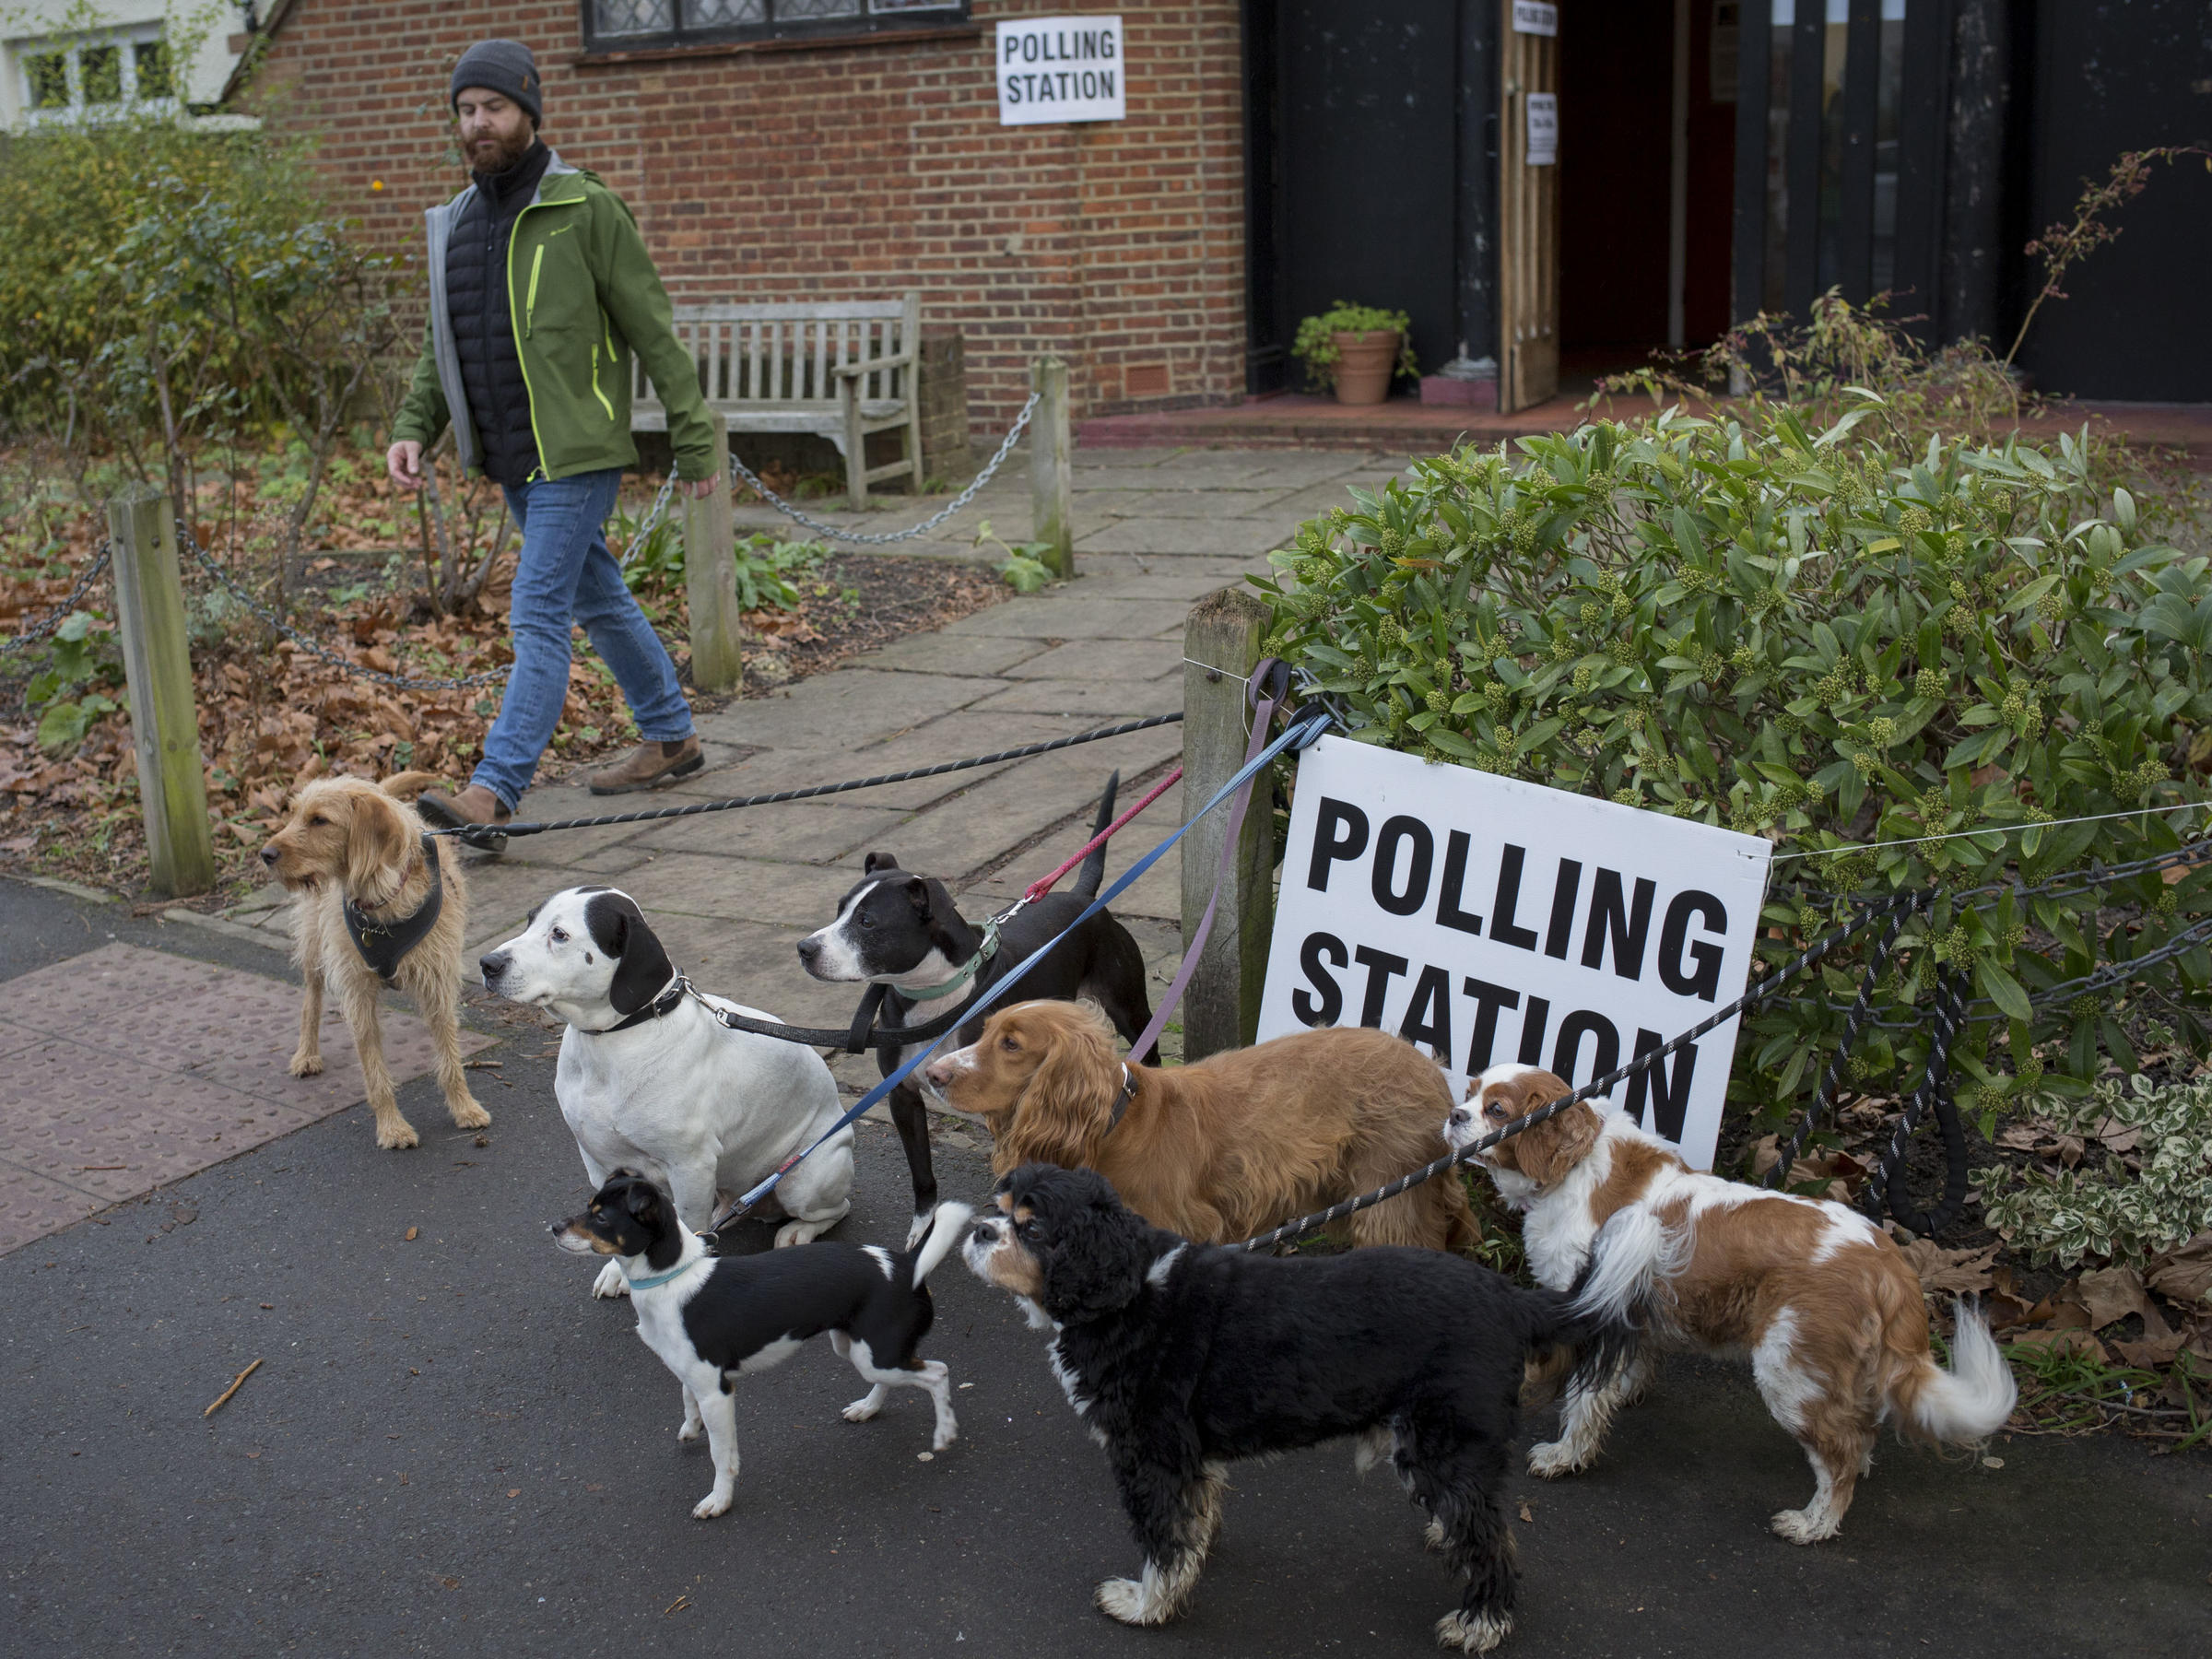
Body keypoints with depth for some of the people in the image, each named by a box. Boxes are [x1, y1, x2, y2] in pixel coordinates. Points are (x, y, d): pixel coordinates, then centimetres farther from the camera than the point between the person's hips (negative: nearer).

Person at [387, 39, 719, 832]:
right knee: (600, 599, 17)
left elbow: (653, 332, -8)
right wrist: (414, 427, 3)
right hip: (511, 460, 8)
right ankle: (670, 737, 32)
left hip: (575, 454, -8)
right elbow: (442, 343, 18)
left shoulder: (585, 210, -10)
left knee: (539, 615, -11)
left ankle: (494, 790, -14)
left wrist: (693, 441, -8)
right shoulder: (454, 223, 11)